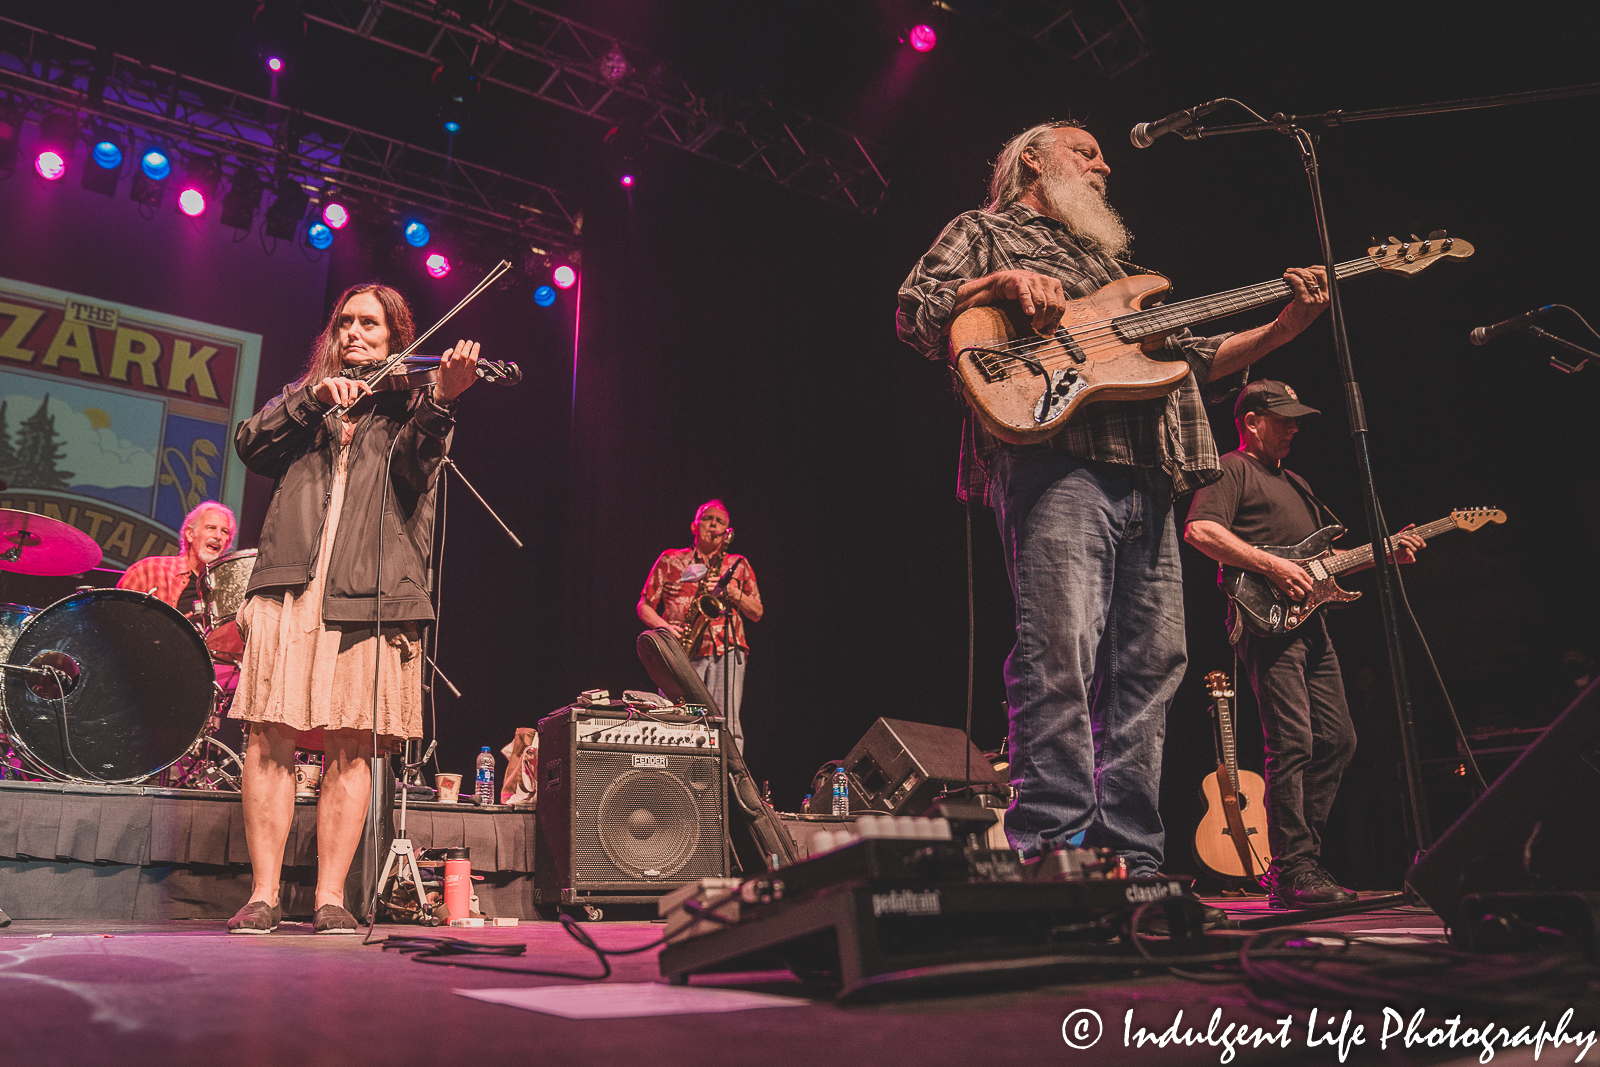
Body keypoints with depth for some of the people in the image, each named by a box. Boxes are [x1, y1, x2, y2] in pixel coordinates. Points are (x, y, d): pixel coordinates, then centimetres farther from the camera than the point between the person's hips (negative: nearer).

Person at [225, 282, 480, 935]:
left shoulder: (408, 403, 15)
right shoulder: (305, 396, 23)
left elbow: (416, 465, -7)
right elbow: (251, 447, 6)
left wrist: (442, 400, -25)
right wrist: (313, 399, -7)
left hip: (368, 591, -1)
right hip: (290, 585, 2)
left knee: (350, 746, -3)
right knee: (271, 738, -4)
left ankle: (330, 896, 4)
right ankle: (264, 893, 5)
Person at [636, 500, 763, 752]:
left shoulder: (738, 565, 20)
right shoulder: (670, 560, 16)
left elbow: (756, 614, 15)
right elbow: (644, 606, 15)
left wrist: (730, 590, -2)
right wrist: (664, 626, -5)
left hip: (726, 653, 1)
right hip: (681, 654, 0)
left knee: (726, 726, -10)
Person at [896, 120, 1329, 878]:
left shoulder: (1112, 262, 36)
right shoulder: (986, 233, 19)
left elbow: (1191, 358, 30)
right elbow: (913, 313, 4)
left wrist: (1283, 327, 19)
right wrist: (1001, 285, -11)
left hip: (1148, 479, 7)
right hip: (1055, 460, -7)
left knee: (1150, 663, 1)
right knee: (1062, 654, -18)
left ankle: (1131, 862, 6)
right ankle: (1052, 851, -16)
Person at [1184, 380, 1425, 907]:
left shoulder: (1295, 482, 28)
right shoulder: (1231, 470, -1)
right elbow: (1199, 529, -19)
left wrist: (1385, 551, 15)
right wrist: (1273, 566, -21)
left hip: (1310, 624, 10)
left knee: (1337, 740, 8)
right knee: (1292, 743, -14)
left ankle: (1291, 864, 14)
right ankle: (1293, 872, -9)